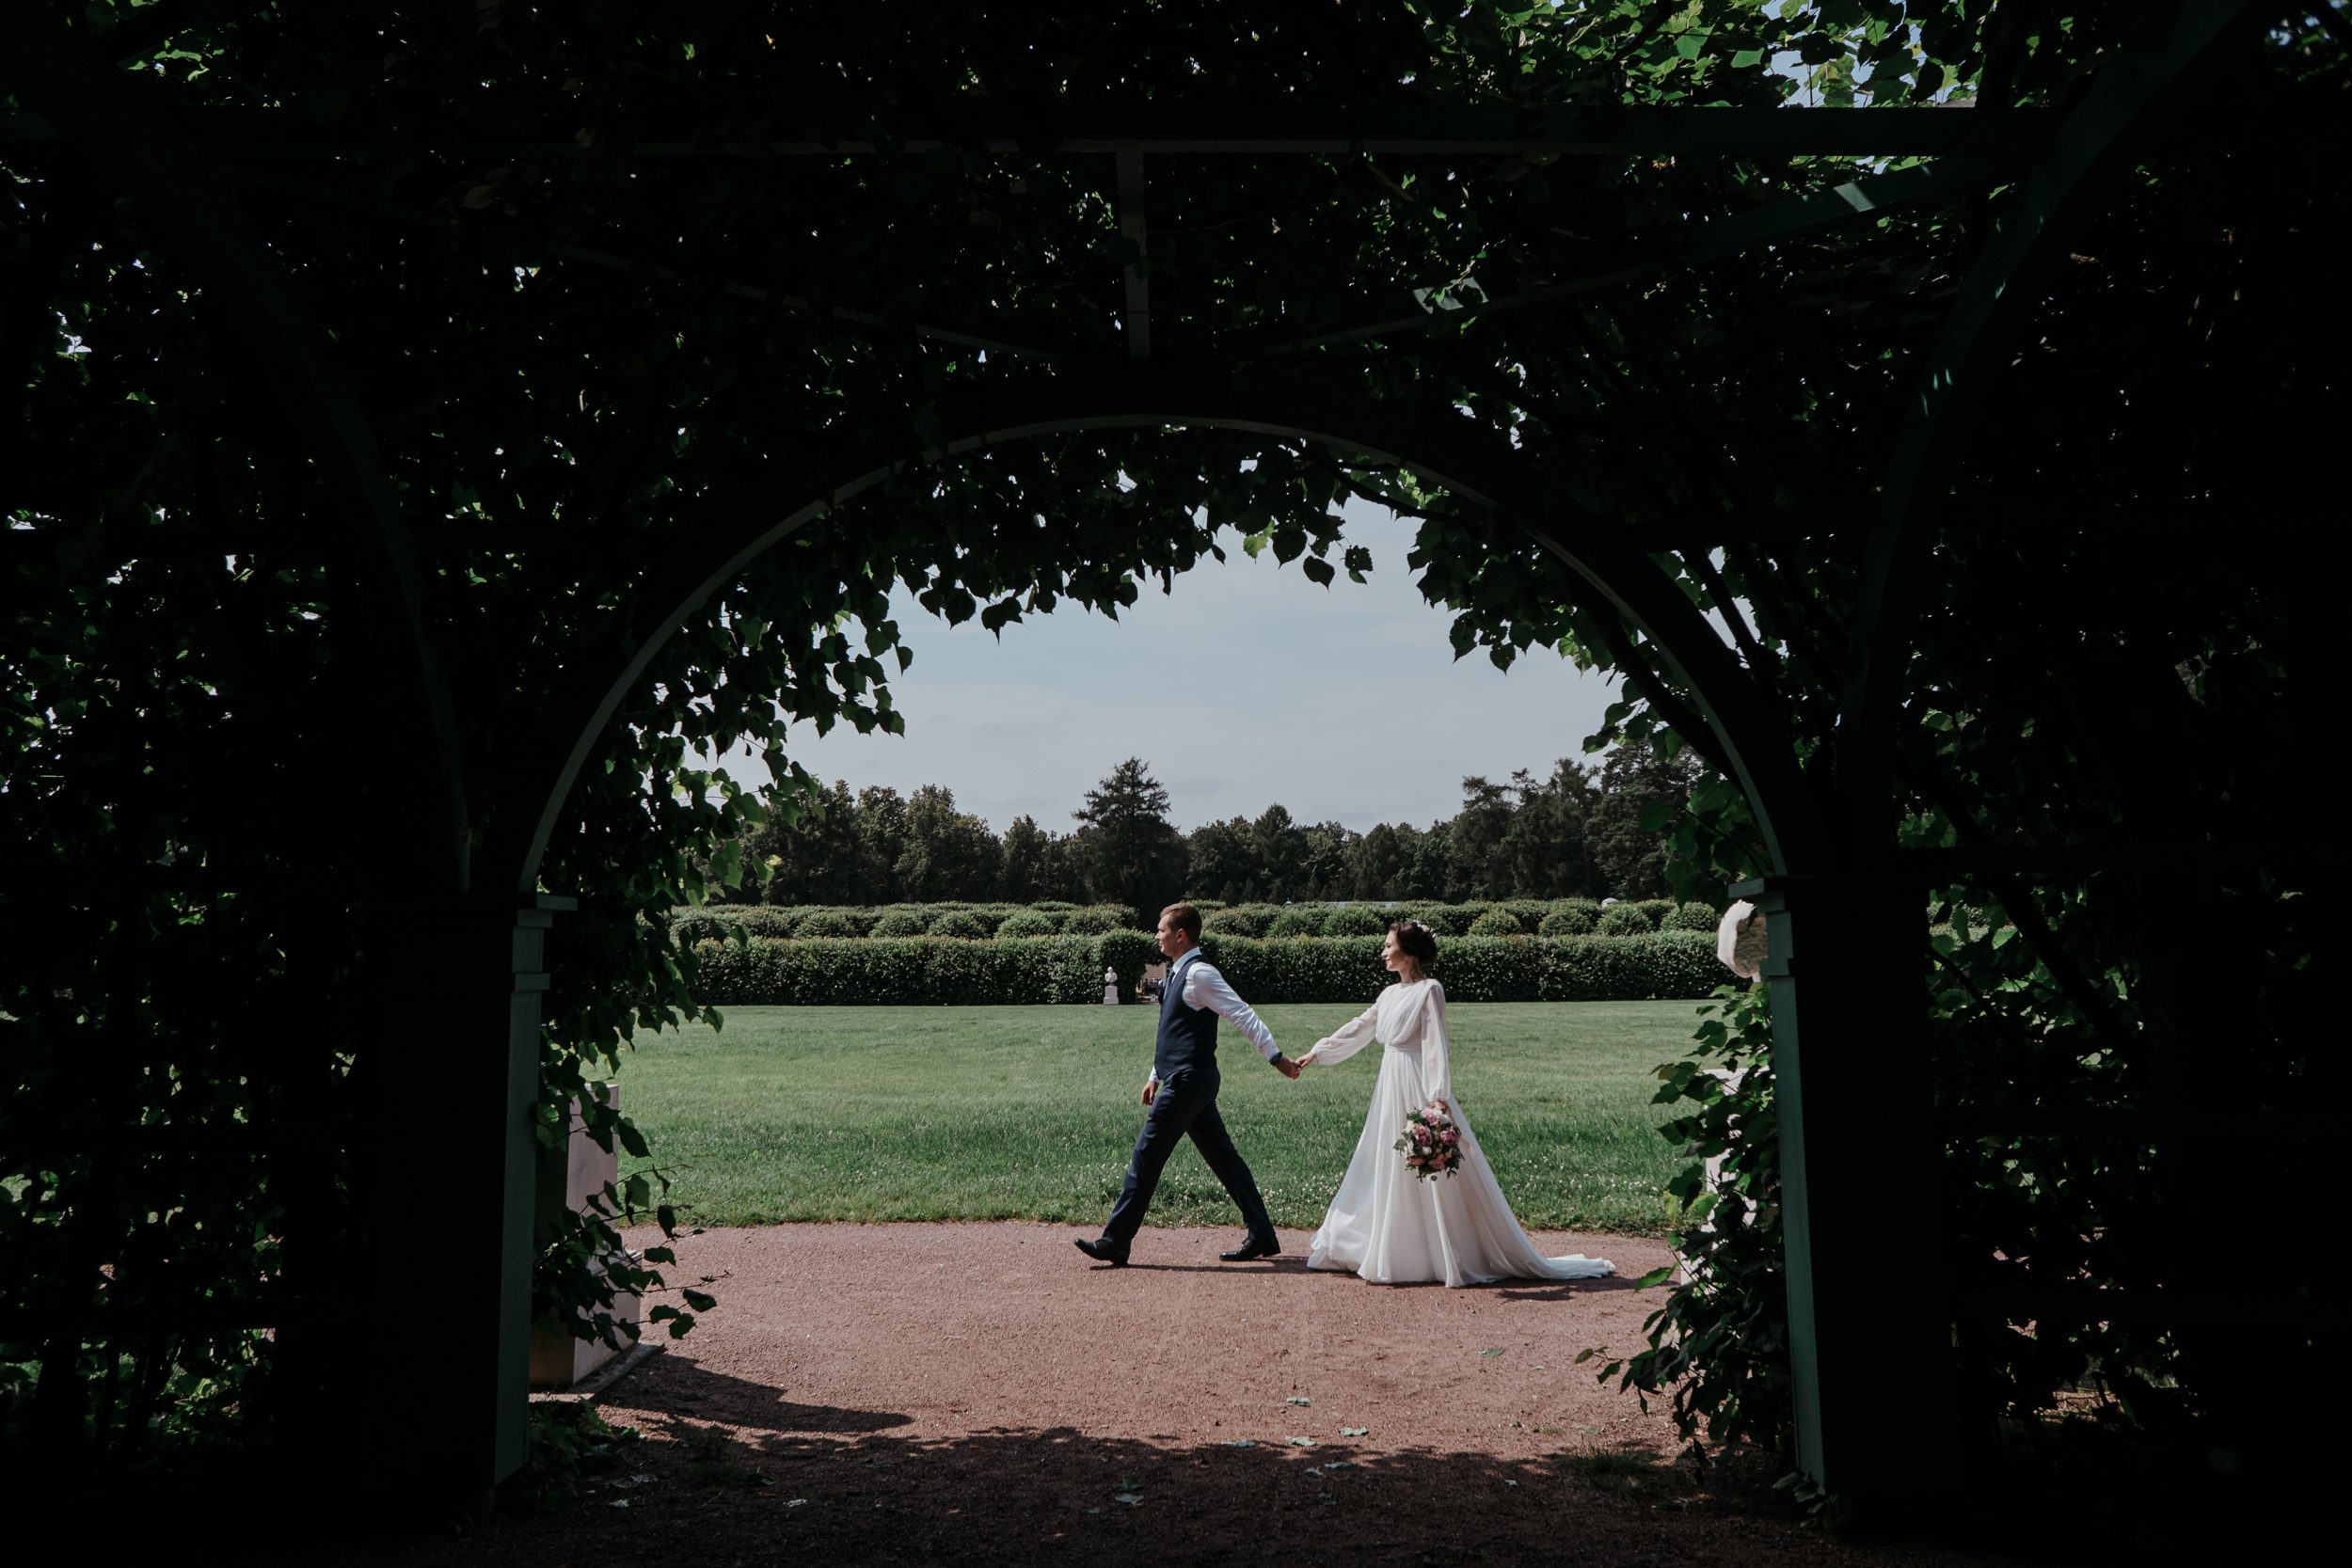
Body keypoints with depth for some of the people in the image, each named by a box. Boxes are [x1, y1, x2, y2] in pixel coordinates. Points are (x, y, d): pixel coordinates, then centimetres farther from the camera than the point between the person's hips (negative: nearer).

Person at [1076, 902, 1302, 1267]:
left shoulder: (1199, 973, -13)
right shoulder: (1178, 972, 17)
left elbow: (1243, 1015, -19)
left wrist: (1276, 1057, -22)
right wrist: (1155, 1076, 24)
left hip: (1188, 1081, -10)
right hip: (1185, 1078, 10)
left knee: (1146, 1157, -6)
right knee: (1223, 1157, 10)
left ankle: (1115, 1243, -1)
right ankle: (1262, 1236, 14)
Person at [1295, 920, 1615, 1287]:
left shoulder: (1429, 991, -10)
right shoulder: (1391, 994, 12)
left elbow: (1435, 1046, -17)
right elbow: (1358, 1030, 22)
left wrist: (1438, 1097, -24)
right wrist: (1316, 1053, 26)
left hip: (1419, 1090, -8)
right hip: (1391, 1088, 8)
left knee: (1434, 1176, -5)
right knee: (1387, 1172, 10)